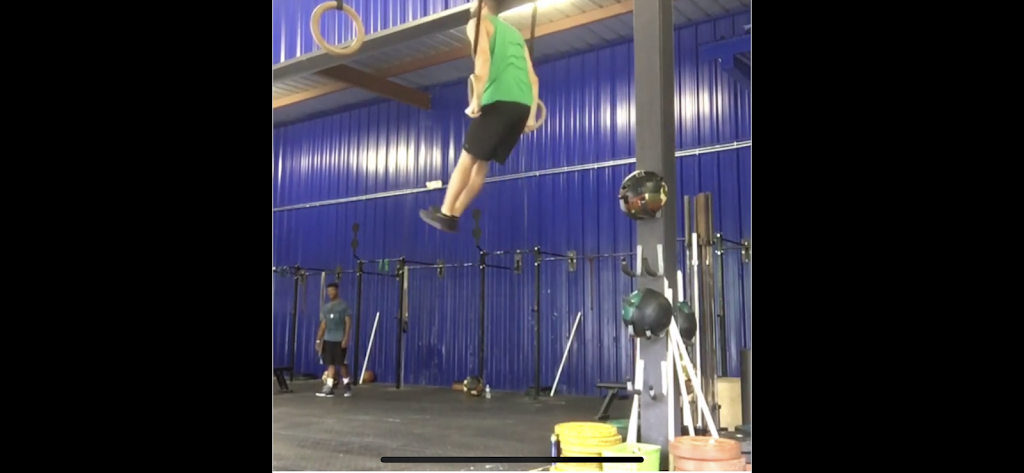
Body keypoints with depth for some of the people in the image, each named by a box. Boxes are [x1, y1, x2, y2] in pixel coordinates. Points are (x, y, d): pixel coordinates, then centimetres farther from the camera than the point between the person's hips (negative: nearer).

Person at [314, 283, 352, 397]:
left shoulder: (344, 306, -2)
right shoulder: (325, 307, 12)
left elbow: (348, 323, -6)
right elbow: (323, 325, 13)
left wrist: (346, 338, -14)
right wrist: (318, 340, 6)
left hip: (340, 340, -4)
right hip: (328, 339, 4)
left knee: (342, 364, 2)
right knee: (330, 364, 1)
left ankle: (347, 386, 18)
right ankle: (329, 388, 0)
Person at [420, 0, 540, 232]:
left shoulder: (478, 22, 12)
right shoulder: (514, 33, 33)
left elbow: (483, 58, -9)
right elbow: (533, 78, 23)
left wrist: (476, 99, -11)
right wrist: (532, 115, 20)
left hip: (499, 100, -6)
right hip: (523, 105, 6)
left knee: (469, 157, 2)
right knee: (482, 162, 10)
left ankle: (445, 213, 5)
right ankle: (453, 215, 11)